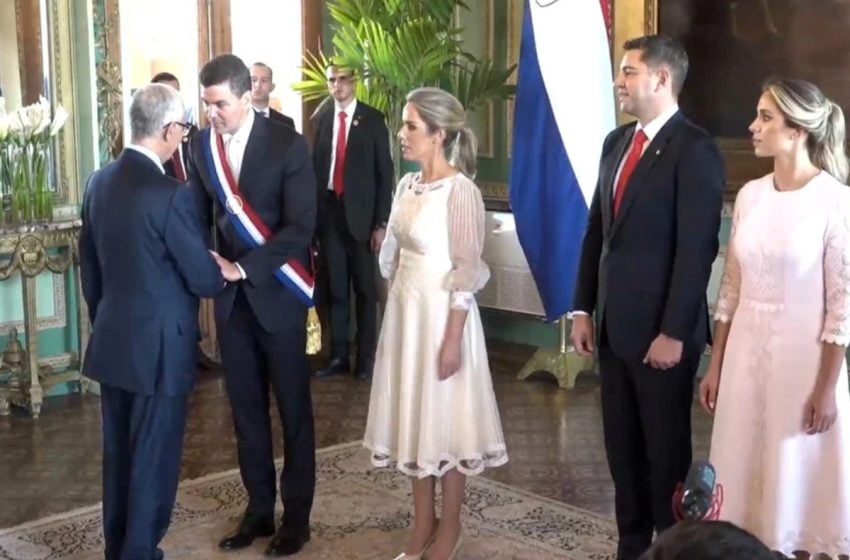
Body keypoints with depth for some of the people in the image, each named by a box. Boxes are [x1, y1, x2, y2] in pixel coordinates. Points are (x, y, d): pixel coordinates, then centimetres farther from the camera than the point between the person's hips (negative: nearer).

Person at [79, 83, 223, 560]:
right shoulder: (170, 194, -22)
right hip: (158, 348, -8)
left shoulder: (101, 181, 2)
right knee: (153, 458, 6)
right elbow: (204, 280, -17)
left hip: (111, 341, 8)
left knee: (119, 453, 19)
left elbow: (89, 264, 12)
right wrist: (225, 270, 5)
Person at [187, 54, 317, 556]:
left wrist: (244, 267, -21)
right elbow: (198, 213, 10)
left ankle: (297, 516, 19)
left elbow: (300, 227, -16)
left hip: (277, 295, -4)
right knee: (246, 409, 12)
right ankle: (259, 509, 26)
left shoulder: (288, 144, -12)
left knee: (293, 409, 7)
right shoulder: (202, 144, 3)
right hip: (231, 297, 4)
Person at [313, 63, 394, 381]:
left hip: (360, 213, -3)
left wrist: (381, 222, -9)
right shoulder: (322, 119, 9)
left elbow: (384, 172, -4)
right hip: (328, 212, 3)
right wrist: (313, 214, 2)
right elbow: (316, 166, 9)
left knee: (365, 289, 5)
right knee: (335, 289, 10)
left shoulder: (373, 119, -2)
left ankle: (366, 358, 15)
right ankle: (338, 356, 19)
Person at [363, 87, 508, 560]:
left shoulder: (461, 190, -16)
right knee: (415, 414, 15)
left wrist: (453, 339, -19)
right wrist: (394, 305, 13)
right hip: (405, 311, 8)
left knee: (445, 417, 5)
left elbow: (467, 271, -17)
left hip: (441, 314, -8)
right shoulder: (408, 184, 7)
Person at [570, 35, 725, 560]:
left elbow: (697, 249, -17)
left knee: (666, 449, 7)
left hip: (661, 329, -7)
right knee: (622, 446, 14)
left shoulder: (695, 148, -13)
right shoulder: (617, 141, 11)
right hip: (615, 324, 7)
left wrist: (673, 332, -18)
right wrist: (584, 308, 9)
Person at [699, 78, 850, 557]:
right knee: (745, 471, 12)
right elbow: (732, 287, 9)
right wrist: (715, 365, 10)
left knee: (796, 475, 7)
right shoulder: (750, 195, 4)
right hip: (746, 352, 5)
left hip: (802, 356, -5)